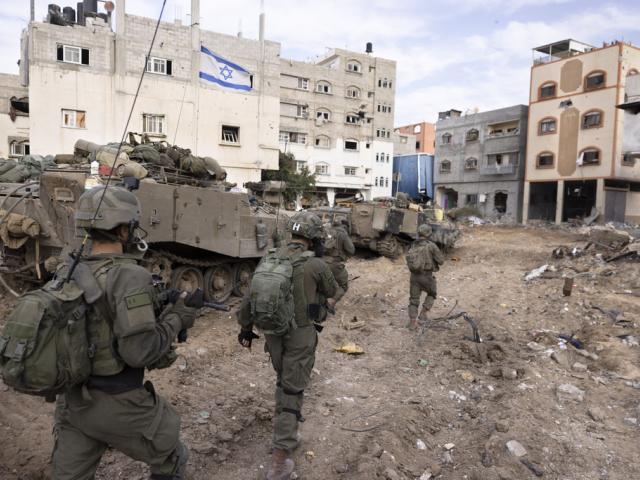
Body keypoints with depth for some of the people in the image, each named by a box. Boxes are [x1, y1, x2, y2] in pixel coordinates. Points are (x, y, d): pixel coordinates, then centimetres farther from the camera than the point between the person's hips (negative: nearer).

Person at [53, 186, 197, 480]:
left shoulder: (66, 274, -1)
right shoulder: (129, 276, -23)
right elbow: (140, 351, -27)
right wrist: (176, 319, -12)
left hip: (74, 402, 7)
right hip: (120, 405, -6)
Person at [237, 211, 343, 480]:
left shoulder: (268, 259, -2)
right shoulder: (315, 264, -16)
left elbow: (248, 299, 4)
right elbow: (335, 293, 3)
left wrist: (246, 328, 17)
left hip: (272, 333, 5)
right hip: (301, 335, -5)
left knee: (283, 380, 27)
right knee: (292, 392, 2)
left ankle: (283, 428, 45)